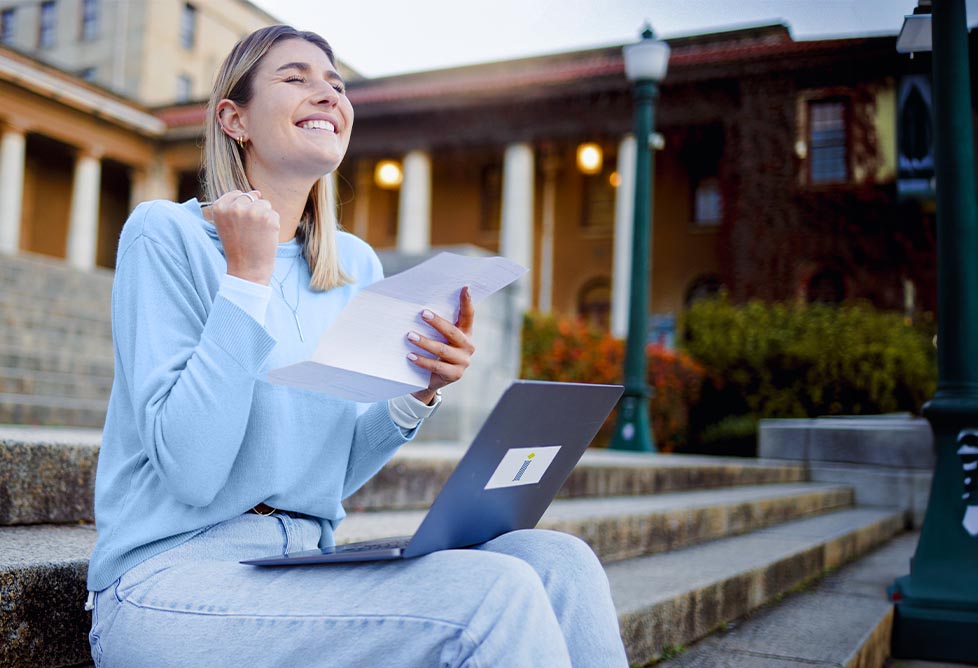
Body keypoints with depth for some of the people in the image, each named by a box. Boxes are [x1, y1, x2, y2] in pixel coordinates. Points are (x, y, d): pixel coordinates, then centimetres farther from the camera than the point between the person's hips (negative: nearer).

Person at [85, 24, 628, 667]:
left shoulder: (358, 267, 10)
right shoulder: (165, 233, -7)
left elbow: (336, 473, 10)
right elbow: (190, 472, -16)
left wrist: (419, 392, -7)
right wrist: (248, 276, -16)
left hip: (307, 562, 6)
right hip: (172, 579, -5)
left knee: (559, 563, -19)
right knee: (492, 595, -26)